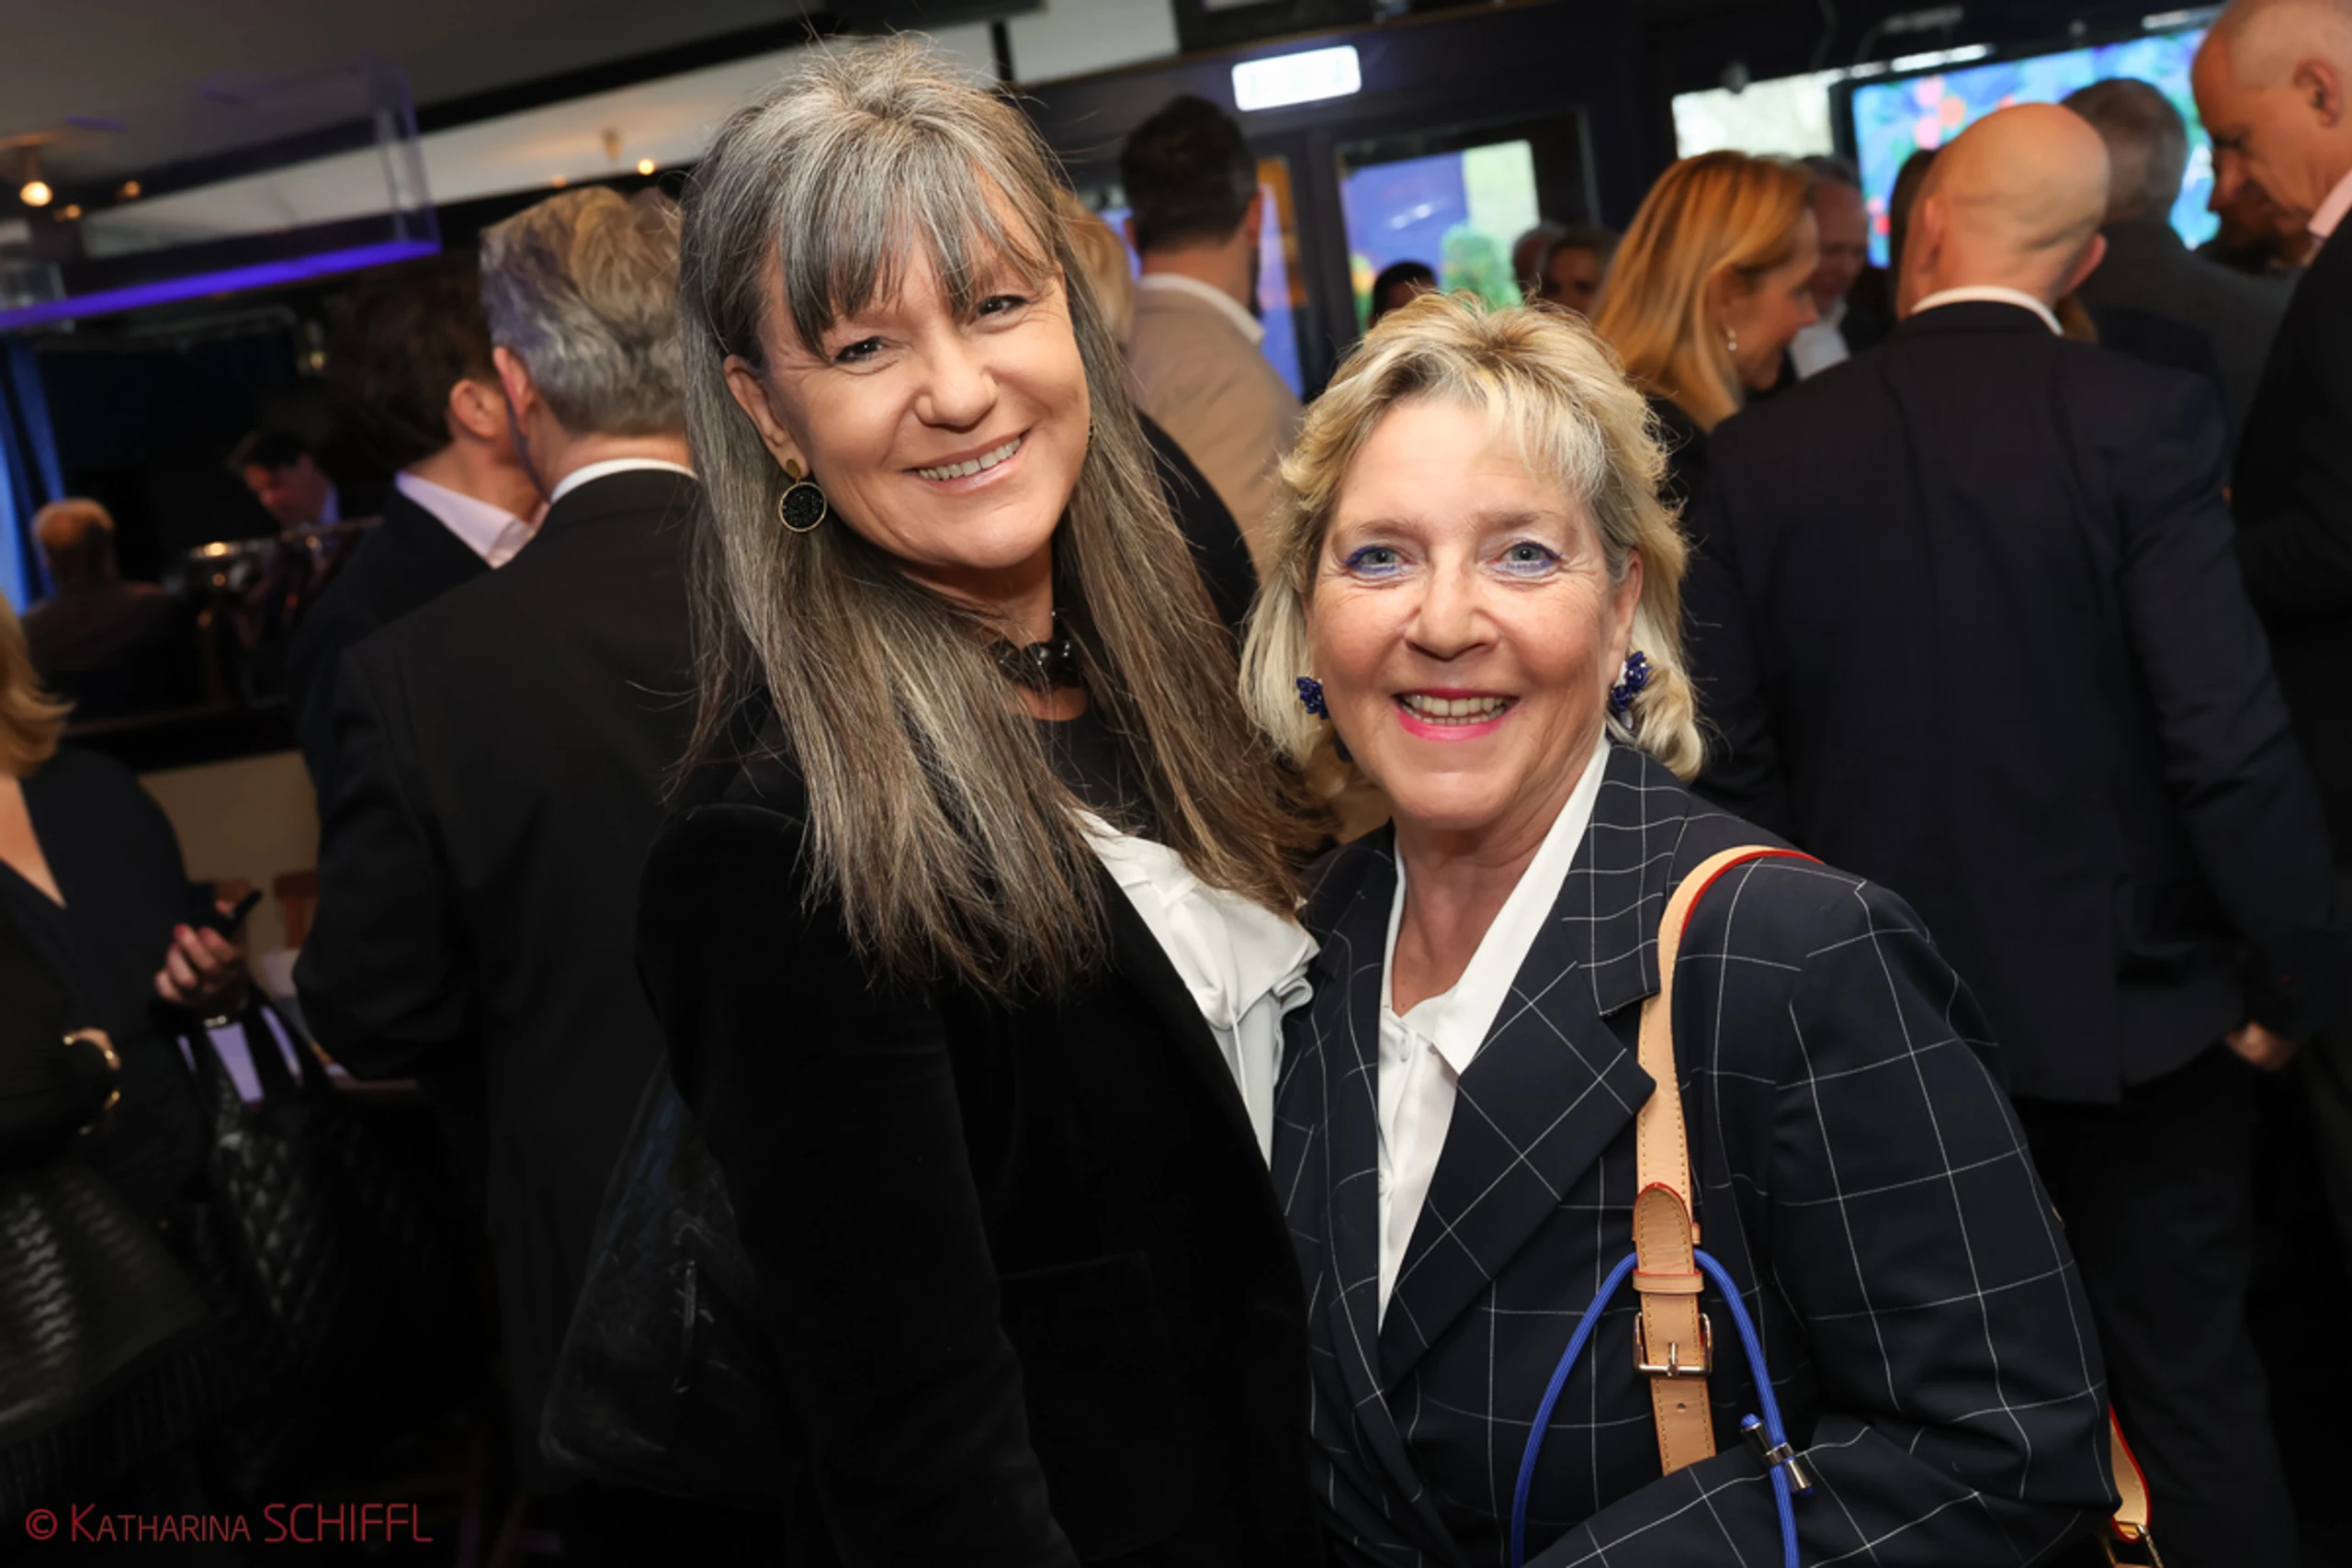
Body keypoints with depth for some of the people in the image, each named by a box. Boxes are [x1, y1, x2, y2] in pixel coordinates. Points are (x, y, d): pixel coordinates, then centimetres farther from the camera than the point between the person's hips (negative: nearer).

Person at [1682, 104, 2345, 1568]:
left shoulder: (1761, 452, -5)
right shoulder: (2144, 417, -12)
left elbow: (1731, 755, -3)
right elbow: (2230, 736, -17)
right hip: (2122, 996, -2)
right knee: (2190, 1384, 15)